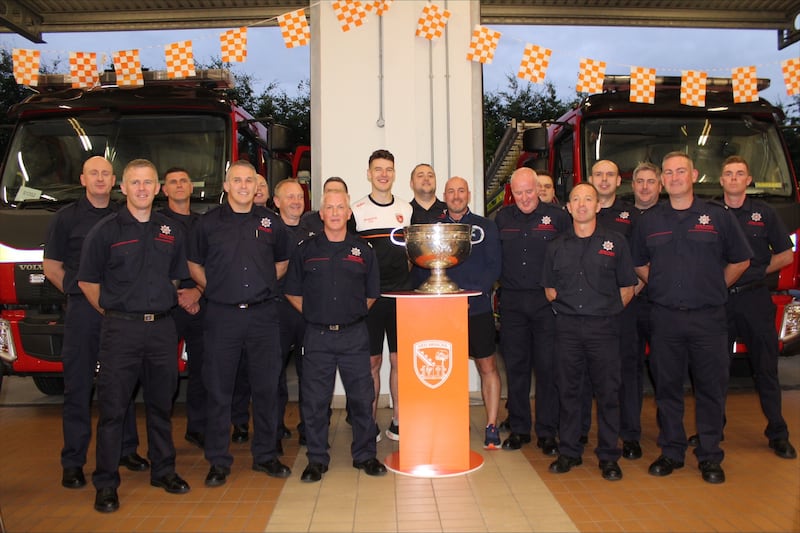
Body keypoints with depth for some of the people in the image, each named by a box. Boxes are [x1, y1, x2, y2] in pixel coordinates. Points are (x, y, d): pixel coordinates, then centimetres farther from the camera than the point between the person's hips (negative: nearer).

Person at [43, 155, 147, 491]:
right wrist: (79, 292, 0)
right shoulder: (67, 218, 4)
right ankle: (73, 461, 10)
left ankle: (126, 449, 23)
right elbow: (52, 267, 5)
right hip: (82, 312, -2)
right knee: (78, 385, 1)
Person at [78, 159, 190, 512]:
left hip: (163, 327, 3)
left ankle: (163, 470, 27)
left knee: (161, 404, 13)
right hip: (121, 328, -3)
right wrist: (112, 312, 2)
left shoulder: (172, 231, 9)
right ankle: (106, 484, 12)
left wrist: (162, 306, 11)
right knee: (112, 407, 1)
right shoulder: (106, 230, -1)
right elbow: (87, 282, 3)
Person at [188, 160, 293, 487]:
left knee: (266, 387, 7)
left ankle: (265, 455, 21)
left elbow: (282, 261, 20)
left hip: (263, 314, 2)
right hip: (222, 315, -1)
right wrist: (215, 288, 5)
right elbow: (194, 263, 15)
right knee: (219, 389, 3)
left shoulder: (271, 222, 8)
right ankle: (218, 461, 16)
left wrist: (264, 286, 10)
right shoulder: (208, 223, 4)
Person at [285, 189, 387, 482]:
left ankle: (365, 455, 20)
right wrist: (316, 315, 5)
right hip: (317, 336, 0)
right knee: (314, 400, 4)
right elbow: (293, 292, 10)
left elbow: (371, 294, 13)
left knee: (362, 397, 4)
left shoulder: (363, 251, 7)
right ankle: (317, 459, 18)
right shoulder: (305, 250, 6)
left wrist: (352, 315, 7)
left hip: (354, 336, 0)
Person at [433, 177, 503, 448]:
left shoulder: (485, 226, 6)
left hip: (478, 307, -1)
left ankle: (491, 426, 12)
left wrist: (471, 295, -14)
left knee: (487, 367, 3)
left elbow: (494, 267, -1)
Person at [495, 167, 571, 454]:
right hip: (512, 303, 3)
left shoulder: (558, 217, 1)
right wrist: (500, 282, 4)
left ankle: (547, 432, 13)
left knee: (548, 366, 1)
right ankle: (518, 428, 20)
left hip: (547, 300, -2)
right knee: (515, 366, 7)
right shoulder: (501, 218, 10)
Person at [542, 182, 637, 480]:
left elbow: (627, 289, 7)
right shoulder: (557, 247, 10)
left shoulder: (615, 243, 5)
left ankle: (608, 457, 14)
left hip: (603, 325, -2)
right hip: (567, 327, 2)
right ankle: (569, 452, 18)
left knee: (607, 391, 2)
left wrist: (606, 310, 3)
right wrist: (568, 309, 7)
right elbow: (550, 289, 15)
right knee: (568, 389, 6)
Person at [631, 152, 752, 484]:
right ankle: (671, 451, 20)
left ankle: (710, 456, 17)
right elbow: (639, 264, 18)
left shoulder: (718, 217, 3)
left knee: (711, 388, 4)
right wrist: (662, 286, 10)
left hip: (708, 317, -1)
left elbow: (741, 260, 11)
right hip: (665, 317, 1)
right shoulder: (649, 221, 8)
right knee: (667, 388, 7)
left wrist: (714, 288, 8)